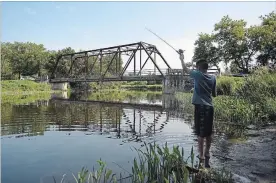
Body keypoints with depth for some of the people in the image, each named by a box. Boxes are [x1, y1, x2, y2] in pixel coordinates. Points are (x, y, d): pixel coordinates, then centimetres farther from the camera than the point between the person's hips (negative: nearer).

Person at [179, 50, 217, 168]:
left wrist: (182, 59, 23)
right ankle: (206, 154, 27)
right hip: (210, 107, 6)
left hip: (200, 107, -5)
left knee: (200, 133, -1)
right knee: (208, 132, 14)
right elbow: (214, 94, 13)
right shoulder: (213, 78, 7)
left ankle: (201, 156, 4)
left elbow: (185, 69, 9)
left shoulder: (198, 75, -6)